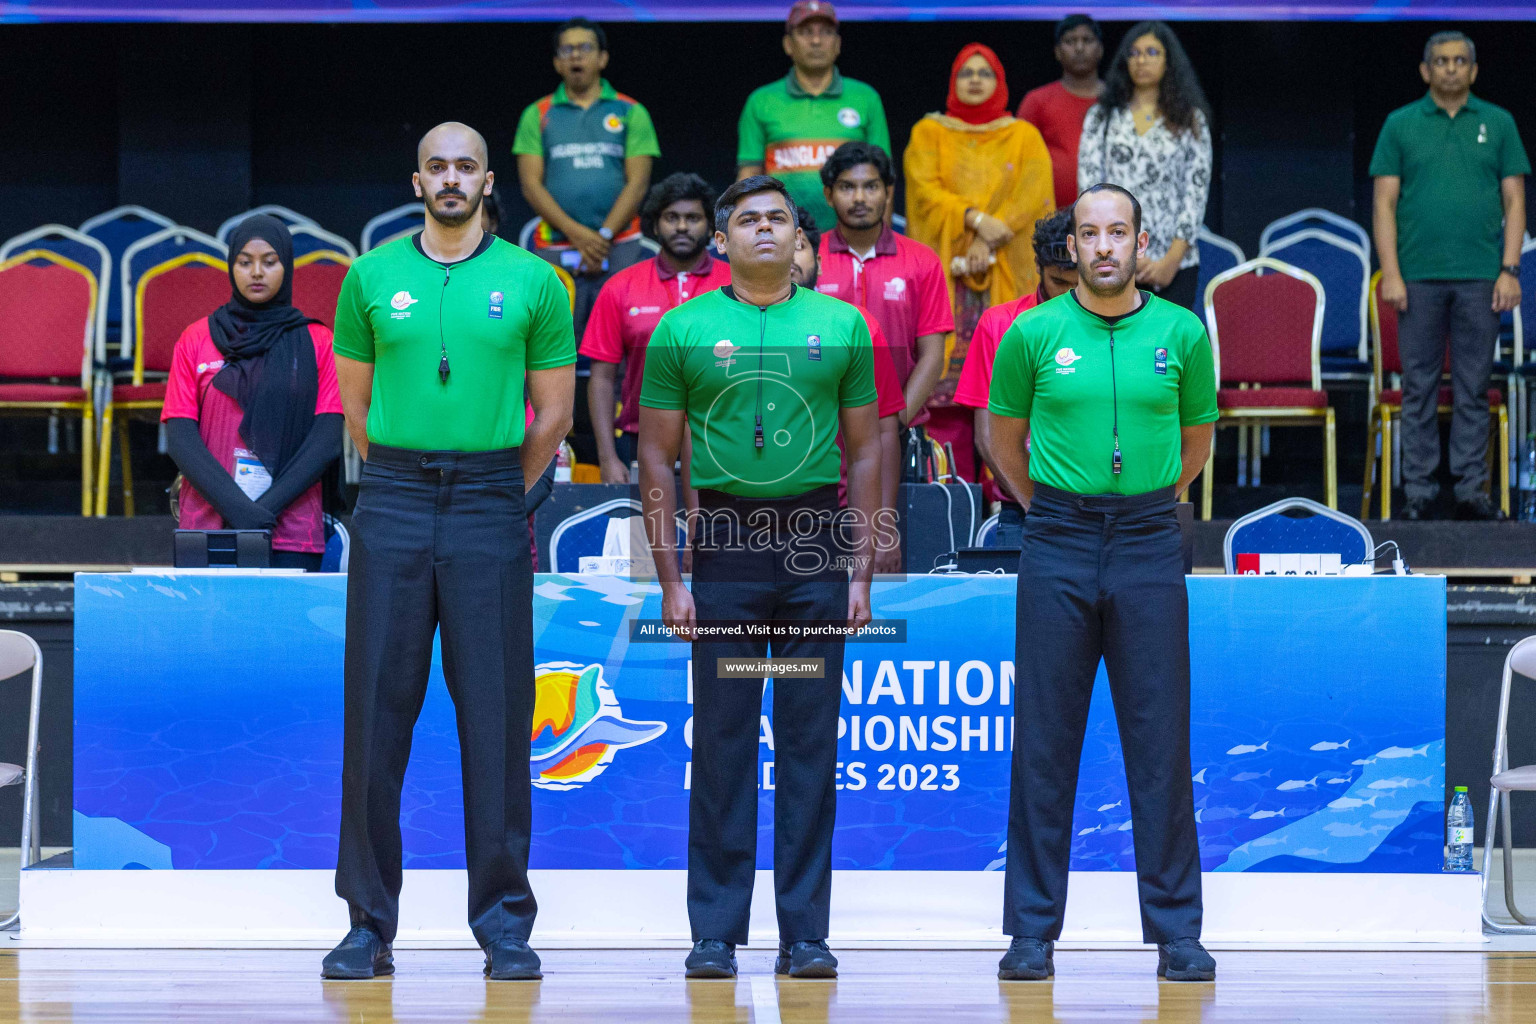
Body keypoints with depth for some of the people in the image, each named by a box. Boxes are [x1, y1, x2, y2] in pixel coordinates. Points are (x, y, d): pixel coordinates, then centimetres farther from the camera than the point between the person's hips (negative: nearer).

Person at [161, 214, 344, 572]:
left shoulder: (317, 342, 9)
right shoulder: (196, 340, 11)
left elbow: (328, 440, 1)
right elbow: (180, 438, 3)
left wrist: (266, 509, -10)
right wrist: (236, 507, -11)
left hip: (291, 533, 0)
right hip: (207, 529, 1)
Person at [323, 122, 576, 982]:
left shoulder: (533, 281, 3)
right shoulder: (372, 276, 7)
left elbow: (554, 412, 8)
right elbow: (356, 401, 14)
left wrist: (493, 491, 9)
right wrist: (410, 478, 11)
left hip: (489, 511, -1)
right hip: (392, 507, 1)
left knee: (497, 715, 0)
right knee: (377, 711, 0)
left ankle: (506, 924, 5)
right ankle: (370, 924, 6)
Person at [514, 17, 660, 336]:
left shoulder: (631, 113, 9)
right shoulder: (537, 115, 11)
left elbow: (637, 183, 3)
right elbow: (531, 184, 3)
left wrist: (604, 235, -9)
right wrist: (576, 233, -10)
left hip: (620, 247, 0)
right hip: (556, 249, 0)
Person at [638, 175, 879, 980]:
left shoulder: (841, 325, 8)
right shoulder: (684, 330, 4)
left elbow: (864, 451, 10)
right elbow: (657, 458, 4)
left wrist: (861, 571, 3)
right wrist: (670, 580, -2)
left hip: (816, 548, 1)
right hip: (724, 545, -1)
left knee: (810, 744, 3)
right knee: (721, 741, 1)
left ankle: (805, 933, 9)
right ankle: (715, 933, 8)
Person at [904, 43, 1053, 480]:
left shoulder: (1024, 136, 13)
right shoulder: (929, 132, 12)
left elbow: (1033, 194, 0)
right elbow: (925, 190, -1)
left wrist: (991, 239, -12)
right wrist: (975, 219, -15)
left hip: (1007, 274, 0)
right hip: (945, 270, 0)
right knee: (945, 370, -7)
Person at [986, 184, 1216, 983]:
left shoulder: (1182, 334, 2)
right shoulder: (1034, 334, 0)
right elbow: (1005, 440, 14)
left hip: (1148, 546, 0)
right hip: (1057, 550, 0)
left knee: (1160, 742, 1)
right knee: (1044, 743, 2)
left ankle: (1177, 931, 6)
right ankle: (1033, 931, 8)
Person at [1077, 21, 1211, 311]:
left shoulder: (1191, 121, 9)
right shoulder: (1102, 117, 11)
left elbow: (1197, 192, 3)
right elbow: (1089, 188, 4)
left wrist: (1172, 260, -8)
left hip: (1174, 264, 0)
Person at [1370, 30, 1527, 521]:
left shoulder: (1498, 124, 8)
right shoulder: (1401, 125, 6)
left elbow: (1514, 200, 7)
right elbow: (1385, 203, 3)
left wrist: (1510, 270, -3)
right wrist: (1390, 273, -6)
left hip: (1480, 278, 0)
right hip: (1419, 277, 0)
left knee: (1473, 389, 3)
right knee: (1419, 388, 2)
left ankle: (1472, 490, 7)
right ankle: (1419, 491, 7)